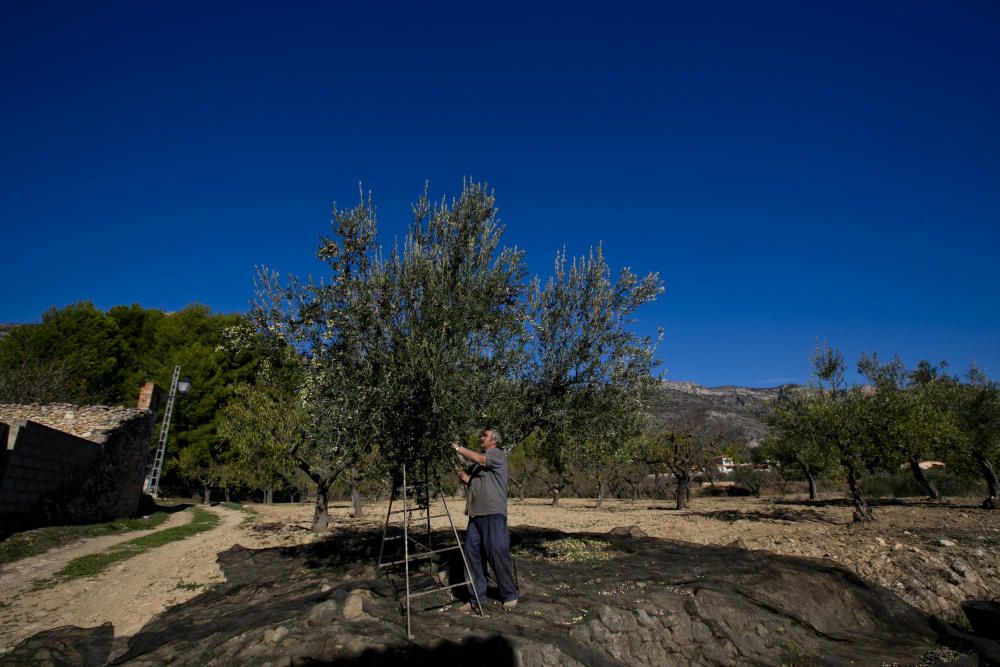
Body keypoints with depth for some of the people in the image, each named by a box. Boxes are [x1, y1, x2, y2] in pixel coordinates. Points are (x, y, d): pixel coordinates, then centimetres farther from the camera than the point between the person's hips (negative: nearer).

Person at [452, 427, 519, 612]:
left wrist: (458, 448, -9)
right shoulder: (477, 461, 23)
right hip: (475, 513, 8)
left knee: (497, 553, -5)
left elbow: (479, 459, -17)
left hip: (493, 513, -7)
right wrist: (459, 471, 3)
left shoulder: (498, 455, -1)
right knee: (472, 552, 4)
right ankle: (477, 596, 14)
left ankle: (509, 595, 9)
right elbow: (468, 479, 20)